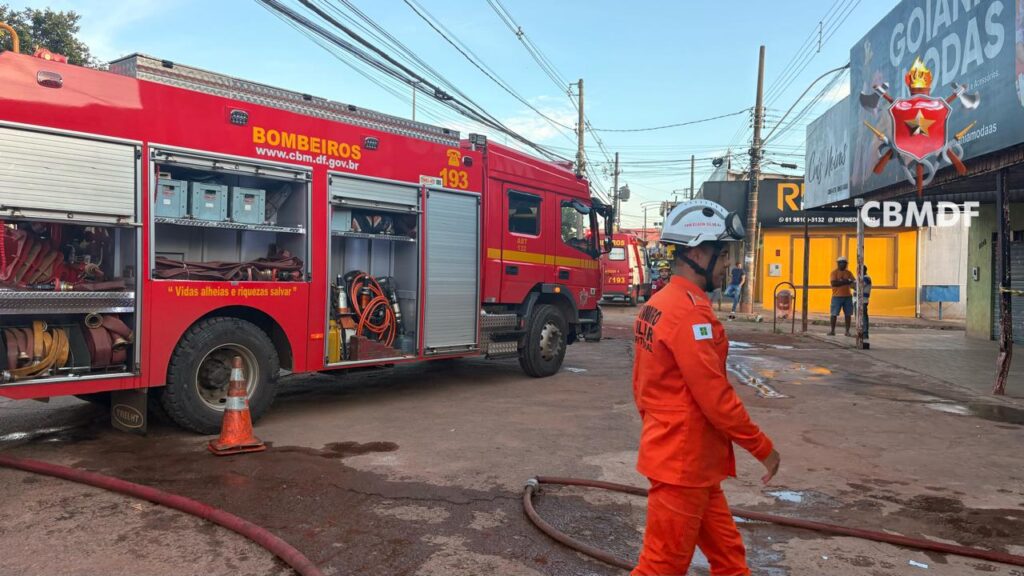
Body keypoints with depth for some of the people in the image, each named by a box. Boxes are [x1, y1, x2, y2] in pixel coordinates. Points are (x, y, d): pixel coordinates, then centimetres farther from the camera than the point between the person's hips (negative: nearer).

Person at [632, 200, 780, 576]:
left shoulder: (656, 305, 10)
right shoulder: (690, 310, -21)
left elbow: (643, 385, 15)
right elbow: (715, 396, -21)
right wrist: (763, 448, -9)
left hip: (691, 462, 10)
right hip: (682, 463, -10)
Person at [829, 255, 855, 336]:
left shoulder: (848, 273, 12)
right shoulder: (834, 272, -1)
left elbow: (854, 281, 6)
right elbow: (834, 283, -13)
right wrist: (844, 282, -18)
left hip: (847, 296, 4)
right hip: (837, 296, -4)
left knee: (848, 314, 2)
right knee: (834, 314, -3)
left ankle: (847, 331, 8)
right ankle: (832, 330, 3)